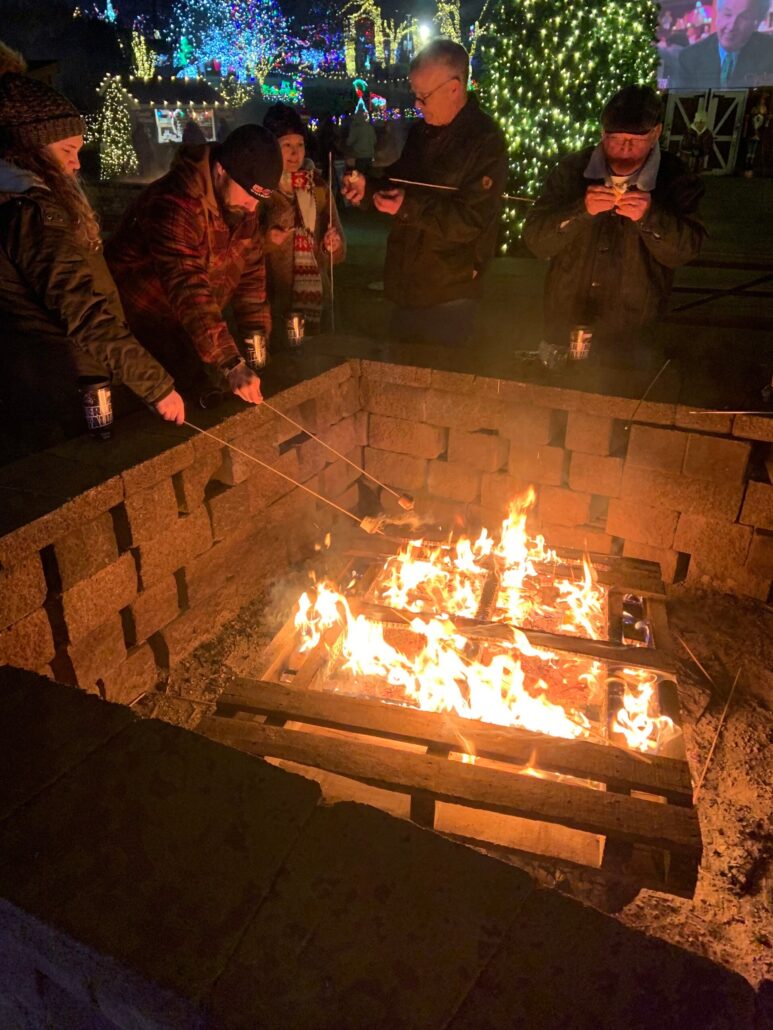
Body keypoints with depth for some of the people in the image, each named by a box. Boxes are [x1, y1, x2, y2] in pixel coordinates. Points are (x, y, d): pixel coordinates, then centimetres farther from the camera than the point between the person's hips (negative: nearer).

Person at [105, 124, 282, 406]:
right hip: (144, 320, -7)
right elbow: (188, 290, -42)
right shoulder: (175, 203, -32)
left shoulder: (242, 201, -6)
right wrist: (231, 365, -50)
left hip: (190, 326, 7)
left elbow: (250, 270, 1)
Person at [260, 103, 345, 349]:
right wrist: (266, 240, -23)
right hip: (273, 303, -4)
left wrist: (334, 246, -11)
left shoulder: (317, 186, 8)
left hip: (313, 298, 4)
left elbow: (338, 252, 10)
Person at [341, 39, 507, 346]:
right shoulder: (419, 131, 11)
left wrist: (411, 207, -26)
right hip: (404, 287, 7)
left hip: (448, 296, -7)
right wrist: (368, 189, 2)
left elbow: (471, 222, -19)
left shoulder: (485, 141, -12)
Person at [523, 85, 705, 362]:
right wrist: (581, 211, -29)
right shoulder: (572, 169, -6)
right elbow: (536, 240, -12)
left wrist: (649, 217, -30)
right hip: (566, 324, 1)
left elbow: (683, 252, -12)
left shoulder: (675, 179, -7)